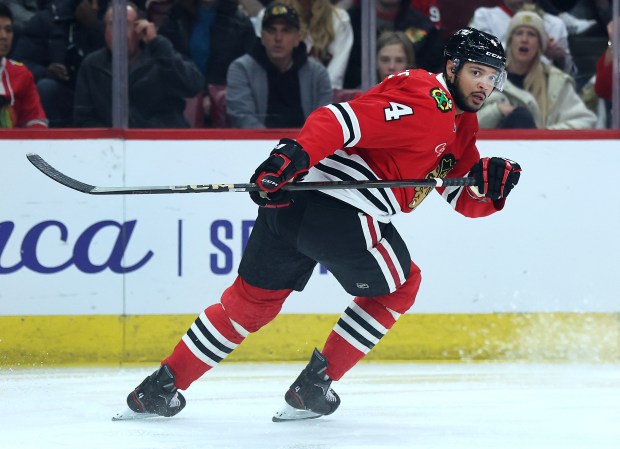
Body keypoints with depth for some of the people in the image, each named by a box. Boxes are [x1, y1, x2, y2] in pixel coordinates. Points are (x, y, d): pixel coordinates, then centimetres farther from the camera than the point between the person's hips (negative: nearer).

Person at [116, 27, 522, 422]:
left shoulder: (461, 128, 22)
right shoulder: (425, 98, -10)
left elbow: (467, 202, 20)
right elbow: (344, 120, -21)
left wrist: (491, 183, -1)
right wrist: (297, 154, -33)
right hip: (340, 210, -9)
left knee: (252, 300, 16)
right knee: (397, 286, 12)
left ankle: (159, 389, 17)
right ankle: (313, 387, 12)